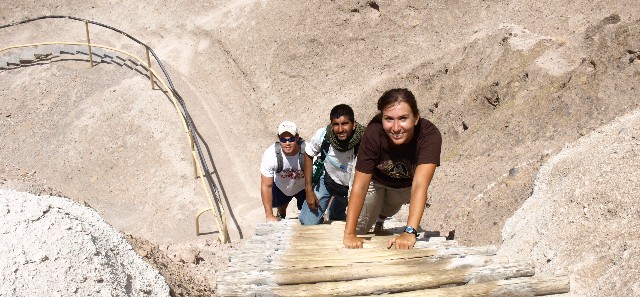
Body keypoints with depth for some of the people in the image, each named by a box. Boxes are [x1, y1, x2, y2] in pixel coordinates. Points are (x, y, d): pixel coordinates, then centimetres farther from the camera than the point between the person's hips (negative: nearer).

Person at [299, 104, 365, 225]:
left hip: (351, 187, 0)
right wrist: (309, 190, -8)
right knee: (307, 222, -4)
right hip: (327, 178, 0)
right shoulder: (322, 135, -28)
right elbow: (308, 155, -7)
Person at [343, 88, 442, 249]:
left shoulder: (430, 135, -41)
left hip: (406, 184, 1)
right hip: (375, 180, -1)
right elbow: (360, 185, -38)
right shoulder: (373, 134, -39)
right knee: (359, 228, 4)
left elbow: (419, 185, -48)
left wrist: (410, 232, -58)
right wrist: (349, 234, -42)